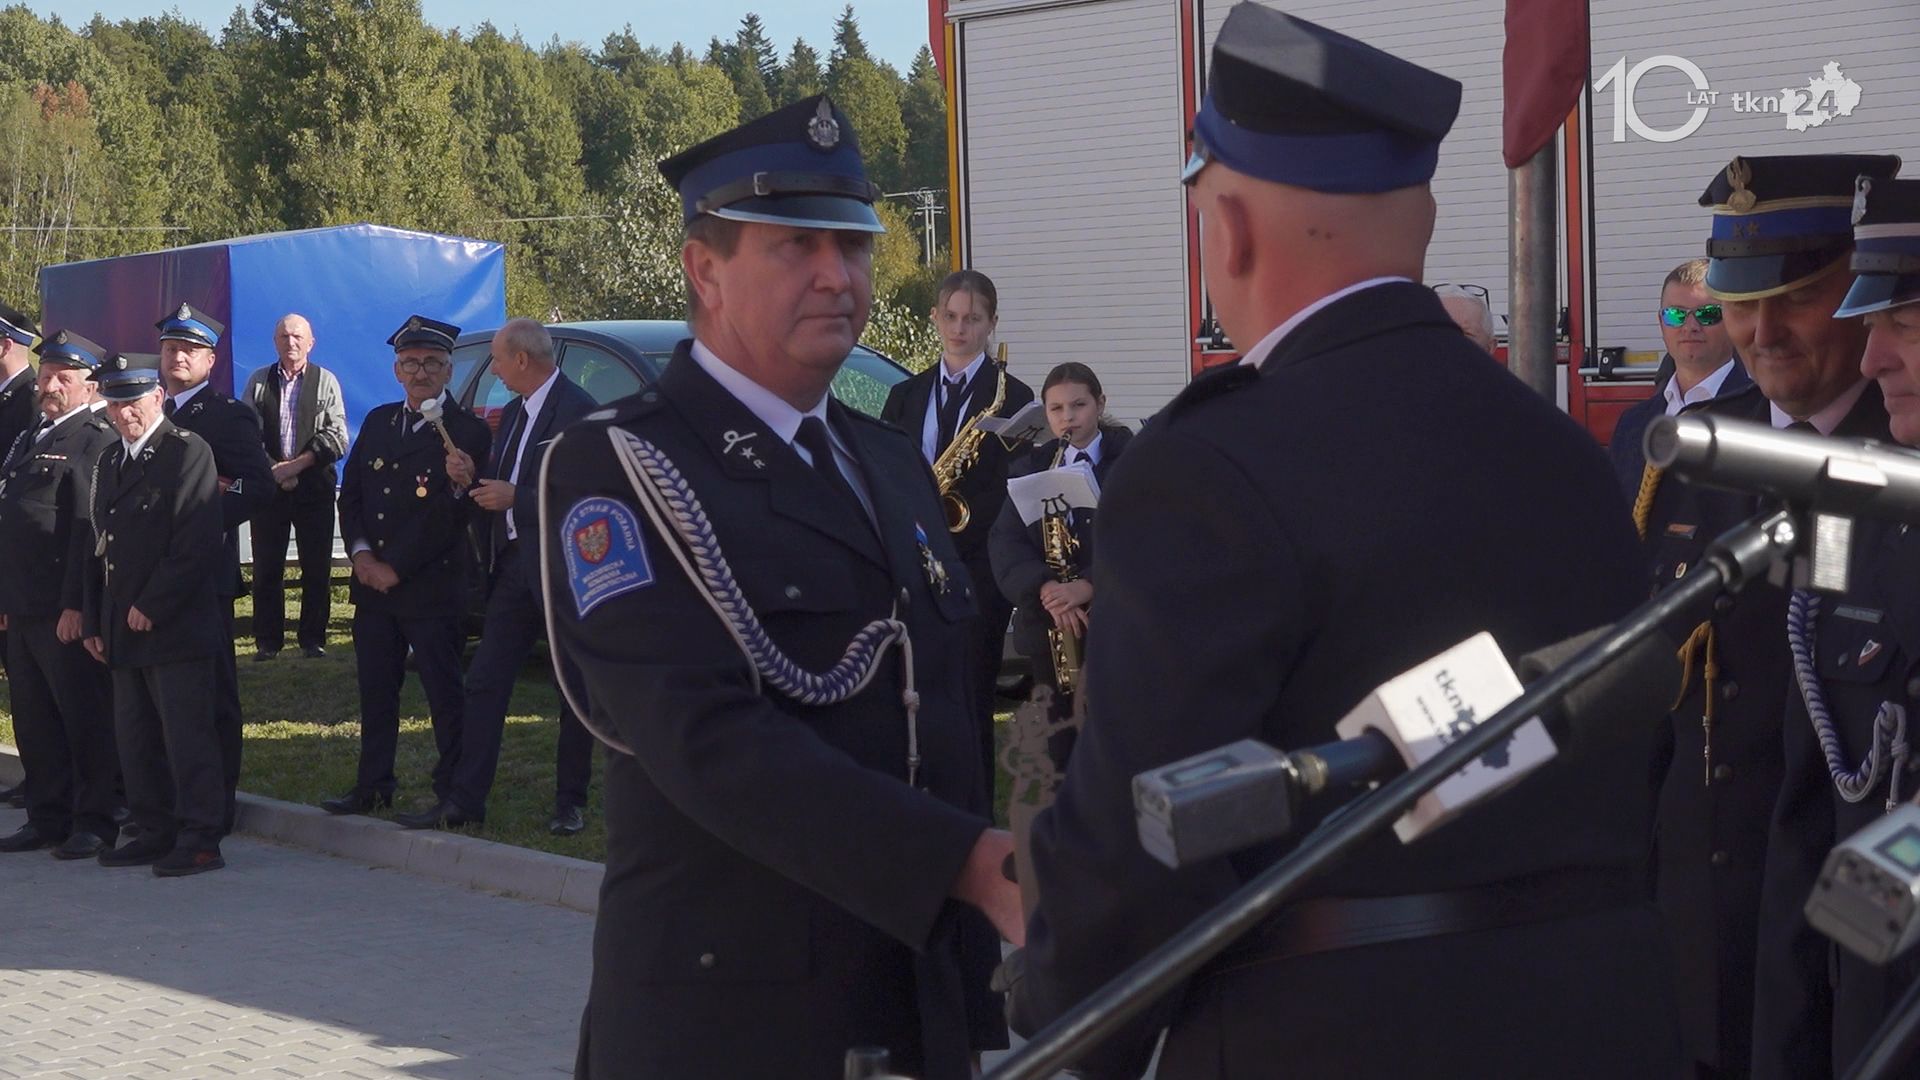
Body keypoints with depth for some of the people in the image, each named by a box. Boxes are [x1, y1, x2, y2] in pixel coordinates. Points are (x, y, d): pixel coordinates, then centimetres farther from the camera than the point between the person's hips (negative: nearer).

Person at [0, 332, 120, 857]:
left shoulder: (95, 441, -9)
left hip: (67, 611, -9)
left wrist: (77, 604, -20)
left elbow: (90, 528, -16)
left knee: (85, 719, -2)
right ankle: (48, 817, 21)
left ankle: (94, 822, 5)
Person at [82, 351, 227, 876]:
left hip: (177, 627, -8)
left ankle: (200, 839, -1)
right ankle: (156, 833, 19)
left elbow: (196, 543, -14)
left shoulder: (188, 452, -7)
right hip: (122, 632, 8)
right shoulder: (109, 460, 18)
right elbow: (99, 543, 21)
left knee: (187, 735, -5)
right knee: (135, 738, 10)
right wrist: (95, 620, 13)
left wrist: (151, 607, -15)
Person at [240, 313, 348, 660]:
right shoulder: (258, 381, 9)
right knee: (267, 567, 2)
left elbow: (336, 437, -1)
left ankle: (313, 639, 8)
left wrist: (298, 464, -11)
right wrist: (273, 470, -8)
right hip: (268, 486, 1)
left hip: (314, 486, -1)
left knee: (317, 568, 0)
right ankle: (267, 641, 9)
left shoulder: (326, 381, 6)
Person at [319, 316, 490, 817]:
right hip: (373, 587, 6)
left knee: (445, 695, -1)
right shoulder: (378, 423, 13)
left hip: (431, 586, -6)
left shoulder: (467, 432, -7)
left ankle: (454, 793, 6)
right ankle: (374, 786, 21)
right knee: (376, 690, 12)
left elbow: (450, 516, -12)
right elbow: (350, 494, 13)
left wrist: (395, 568, -13)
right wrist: (360, 553, -4)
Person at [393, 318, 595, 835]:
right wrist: (472, 478, -1)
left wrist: (515, 496, -20)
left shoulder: (578, 409, -12)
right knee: (485, 682, 4)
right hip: (514, 564, 8)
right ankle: (462, 799, 7)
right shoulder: (514, 413, 16)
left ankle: (570, 802, 12)